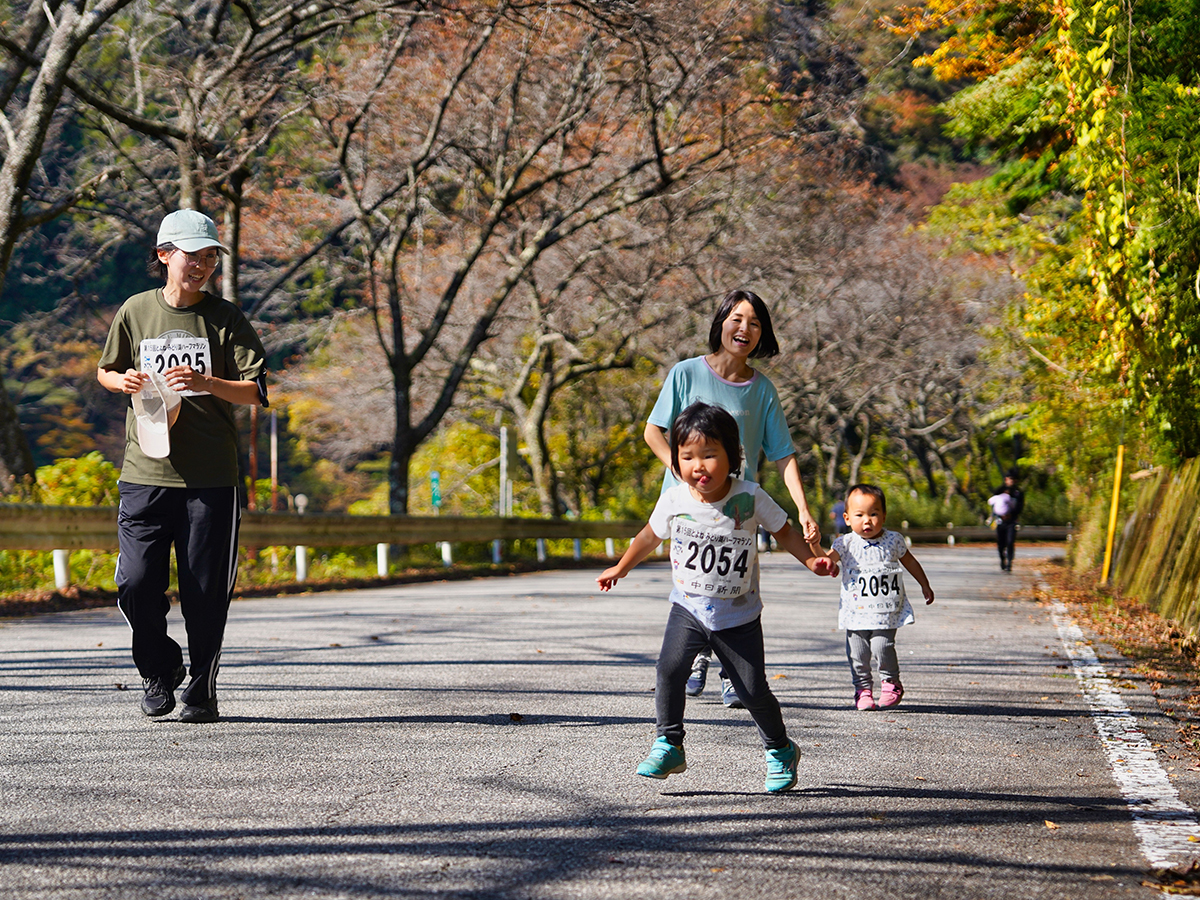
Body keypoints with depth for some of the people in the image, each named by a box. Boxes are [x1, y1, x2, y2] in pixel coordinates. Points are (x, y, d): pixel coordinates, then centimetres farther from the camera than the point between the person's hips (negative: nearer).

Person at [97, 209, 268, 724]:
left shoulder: (224, 318, 1)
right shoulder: (135, 312, 6)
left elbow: (256, 392, -4)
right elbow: (105, 372, 20)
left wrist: (205, 382, -20)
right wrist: (125, 381, -3)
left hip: (210, 476, -1)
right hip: (145, 473, 1)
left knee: (206, 592, 0)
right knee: (136, 584, -6)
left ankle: (202, 688, 17)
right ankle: (160, 669, 20)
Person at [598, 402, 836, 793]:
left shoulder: (749, 497, -14)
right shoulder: (674, 500, -8)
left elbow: (783, 531, 2)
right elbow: (650, 536, 12)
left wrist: (811, 560, -13)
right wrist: (620, 569, 21)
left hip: (739, 616, -1)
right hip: (688, 609, 1)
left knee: (753, 690, 0)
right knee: (669, 670, -20)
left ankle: (780, 751, 25)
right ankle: (668, 746, -6)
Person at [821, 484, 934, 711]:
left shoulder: (893, 541, 1)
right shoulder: (846, 544, -3)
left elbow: (909, 562, 17)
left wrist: (925, 586, 24)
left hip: (887, 612, -1)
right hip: (856, 613, 1)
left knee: (882, 647, -13)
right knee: (858, 652, 0)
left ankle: (891, 683, 10)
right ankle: (863, 689, 19)